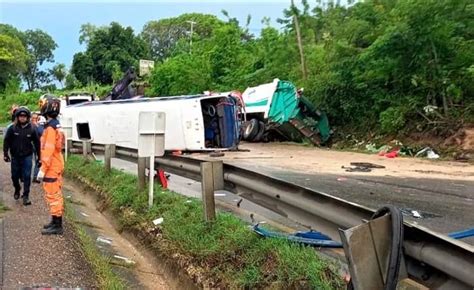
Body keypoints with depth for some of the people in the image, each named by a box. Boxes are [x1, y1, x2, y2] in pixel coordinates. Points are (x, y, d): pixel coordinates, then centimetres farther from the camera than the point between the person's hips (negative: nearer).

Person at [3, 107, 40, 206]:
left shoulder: (32, 129, -5)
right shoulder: (12, 128, -5)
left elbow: (37, 143, 1)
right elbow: (6, 141, 0)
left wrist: (39, 157, 2)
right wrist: (5, 154, -7)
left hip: (27, 156, -1)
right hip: (15, 156, 1)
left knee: (27, 177, -4)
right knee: (15, 176, 13)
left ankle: (26, 196, 4)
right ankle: (17, 189, 41)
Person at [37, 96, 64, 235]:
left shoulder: (50, 127, -18)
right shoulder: (56, 126, 12)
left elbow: (48, 150, -23)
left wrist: (42, 169, -22)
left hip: (51, 168, -10)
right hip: (56, 166, 10)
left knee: (52, 196, -5)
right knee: (56, 195, 15)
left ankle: (57, 226, 0)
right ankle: (56, 222, 25)